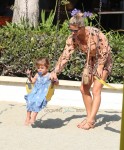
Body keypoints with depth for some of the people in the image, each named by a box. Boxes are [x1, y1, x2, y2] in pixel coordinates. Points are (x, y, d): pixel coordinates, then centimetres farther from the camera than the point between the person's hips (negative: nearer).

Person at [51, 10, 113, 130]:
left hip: (103, 61, -6)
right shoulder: (72, 38, -16)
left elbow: (105, 49, -22)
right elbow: (65, 56, -18)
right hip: (91, 61, 6)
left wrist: (100, 66, -21)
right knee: (84, 89, 3)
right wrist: (55, 72, -26)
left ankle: (91, 121, -12)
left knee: (96, 90, -13)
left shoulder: (95, 33, -32)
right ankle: (89, 116, 15)